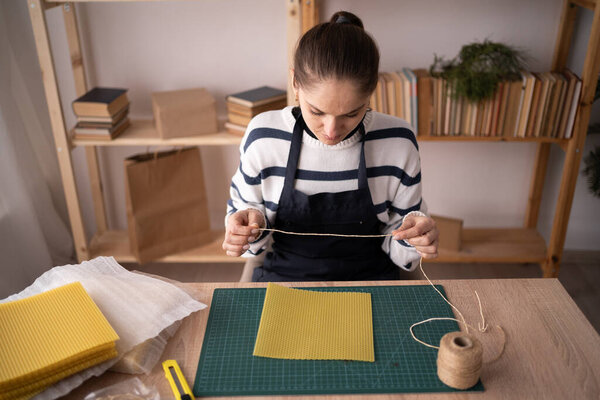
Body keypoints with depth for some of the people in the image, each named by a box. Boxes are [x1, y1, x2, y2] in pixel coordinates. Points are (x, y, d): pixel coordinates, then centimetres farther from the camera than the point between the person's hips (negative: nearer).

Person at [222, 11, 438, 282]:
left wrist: (413, 237, -17)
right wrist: (252, 224, -14)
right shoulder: (263, 137, -9)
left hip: (368, 281, 1)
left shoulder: (397, 143, -8)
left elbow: (397, 248, 2)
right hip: (283, 277, 0)